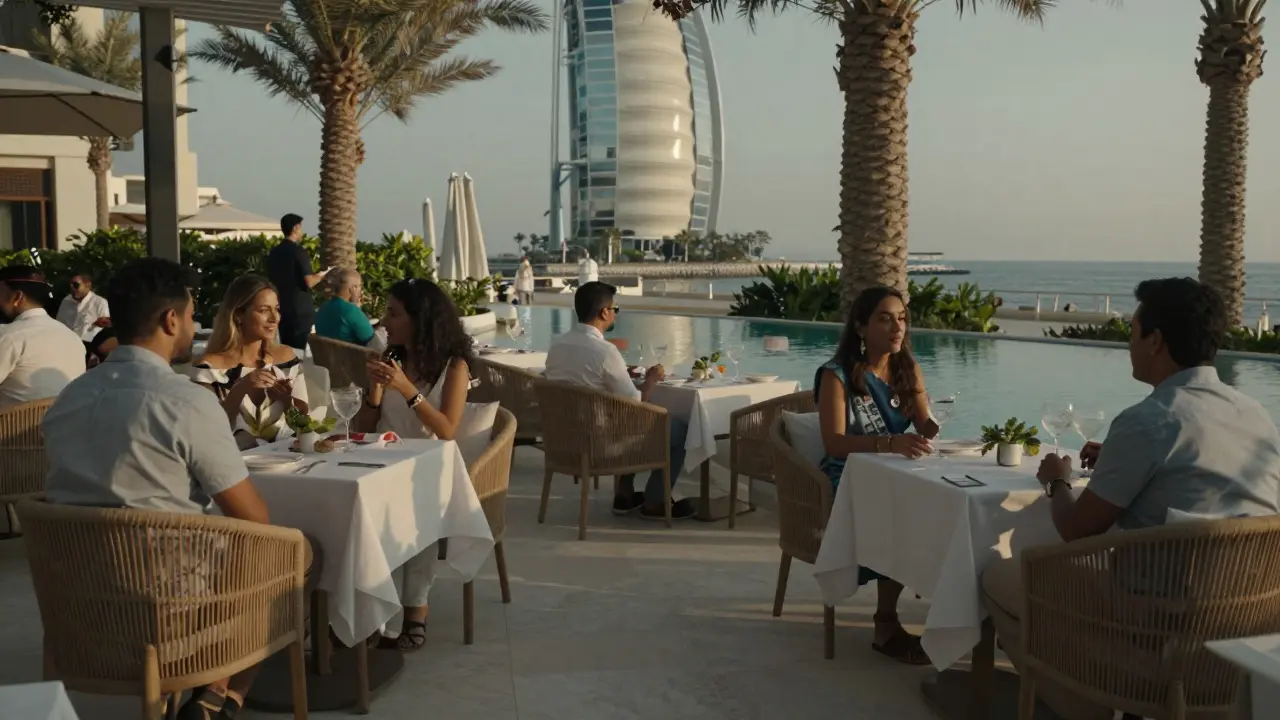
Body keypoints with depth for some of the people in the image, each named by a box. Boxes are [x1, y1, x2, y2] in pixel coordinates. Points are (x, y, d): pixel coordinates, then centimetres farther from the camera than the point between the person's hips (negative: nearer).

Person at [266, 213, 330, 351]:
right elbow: (309, 282, -18)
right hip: (301, 310, -7)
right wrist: (321, 275, 1)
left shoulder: (273, 252, 9)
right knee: (301, 349, -3)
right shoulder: (299, 251, -12)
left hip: (282, 309, 7)